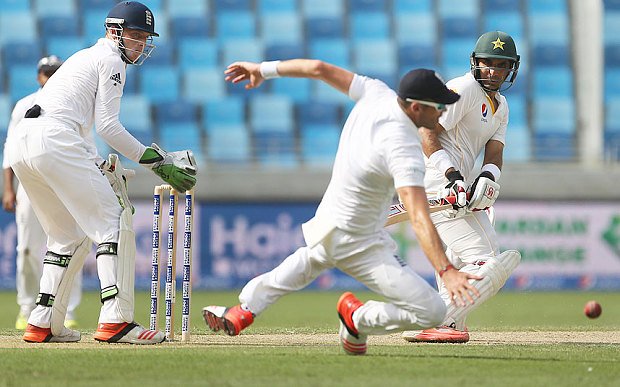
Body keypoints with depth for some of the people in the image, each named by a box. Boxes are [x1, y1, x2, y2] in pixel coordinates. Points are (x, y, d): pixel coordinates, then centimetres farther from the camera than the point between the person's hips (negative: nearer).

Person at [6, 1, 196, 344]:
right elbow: (107, 125, -5)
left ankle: (43, 324, 15)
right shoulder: (110, 60, 4)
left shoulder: (83, 58, 32)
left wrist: (105, 168, 20)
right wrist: (157, 161, -4)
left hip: (20, 145, 9)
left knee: (69, 235, 20)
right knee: (113, 222, -9)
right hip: (54, 141, -9)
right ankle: (115, 320, -21)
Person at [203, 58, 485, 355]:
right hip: (359, 244, -9)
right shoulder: (404, 149, -30)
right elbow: (418, 218, -40)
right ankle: (358, 320, 9)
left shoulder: (376, 94, -9)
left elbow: (320, 68, 2)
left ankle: (241, 312, 43)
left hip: (326, 217, 9)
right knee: (431, 311, -12)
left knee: (309, 260, 43)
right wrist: (446, 272, -47)